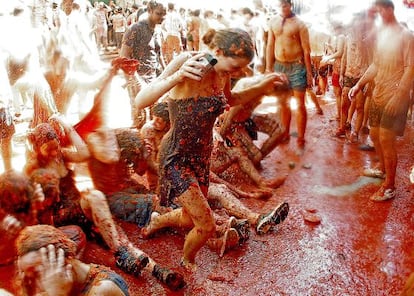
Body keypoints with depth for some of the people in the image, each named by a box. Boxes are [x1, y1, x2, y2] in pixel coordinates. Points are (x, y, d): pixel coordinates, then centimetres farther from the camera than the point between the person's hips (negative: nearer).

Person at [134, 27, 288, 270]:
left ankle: (156, 222, 55)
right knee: (207, 226, -9)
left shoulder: (222, 73, -4)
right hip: (177, 156, -7)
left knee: (191, 220, 22)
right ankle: (187, 263, 25)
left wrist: (262, 87, 5)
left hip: (203, 155, 7)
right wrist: (177, 77, -45)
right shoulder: (186, 63, -24)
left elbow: (229, 99, 19)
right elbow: (141, 101, -30)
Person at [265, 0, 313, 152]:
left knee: (300, 105, -1)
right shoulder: (273, 21, 5)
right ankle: (285, 134, 28)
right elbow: (270, 46, 9)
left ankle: (301, 140, 6)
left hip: (296, 66, -4)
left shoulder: (299, 23, -7)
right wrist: (268, 68, 6)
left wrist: (309, 73, -8)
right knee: (283, 103, 14)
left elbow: (306, 50, -6)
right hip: (279, 66, 4)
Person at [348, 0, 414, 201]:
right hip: (378, 93, 8)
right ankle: (382, 168, 39)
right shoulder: (381, 33, 12)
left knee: (386, 139, -9)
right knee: (375, 134, 16)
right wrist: (359, 84, 15)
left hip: (395, 95, -8)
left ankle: (389, 187, 1)